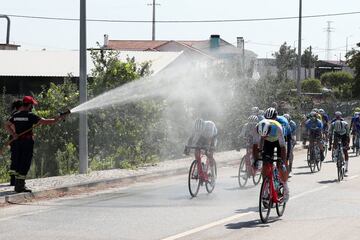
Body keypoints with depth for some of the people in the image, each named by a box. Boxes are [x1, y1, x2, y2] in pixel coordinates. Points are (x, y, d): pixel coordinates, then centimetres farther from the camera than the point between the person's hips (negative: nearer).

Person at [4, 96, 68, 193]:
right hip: (27, 141, -6)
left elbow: (6, 125, 10)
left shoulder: (15, 115, 8)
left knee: (17, 163, 12)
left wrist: (13, 134, 1)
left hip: (17, 141, 6)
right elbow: (44, 122, -13)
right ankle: (21, 186, -4)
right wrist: (58, 119, -4)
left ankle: (17, 185, 15)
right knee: (25, 164, -2)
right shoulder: (30, 115, -10)